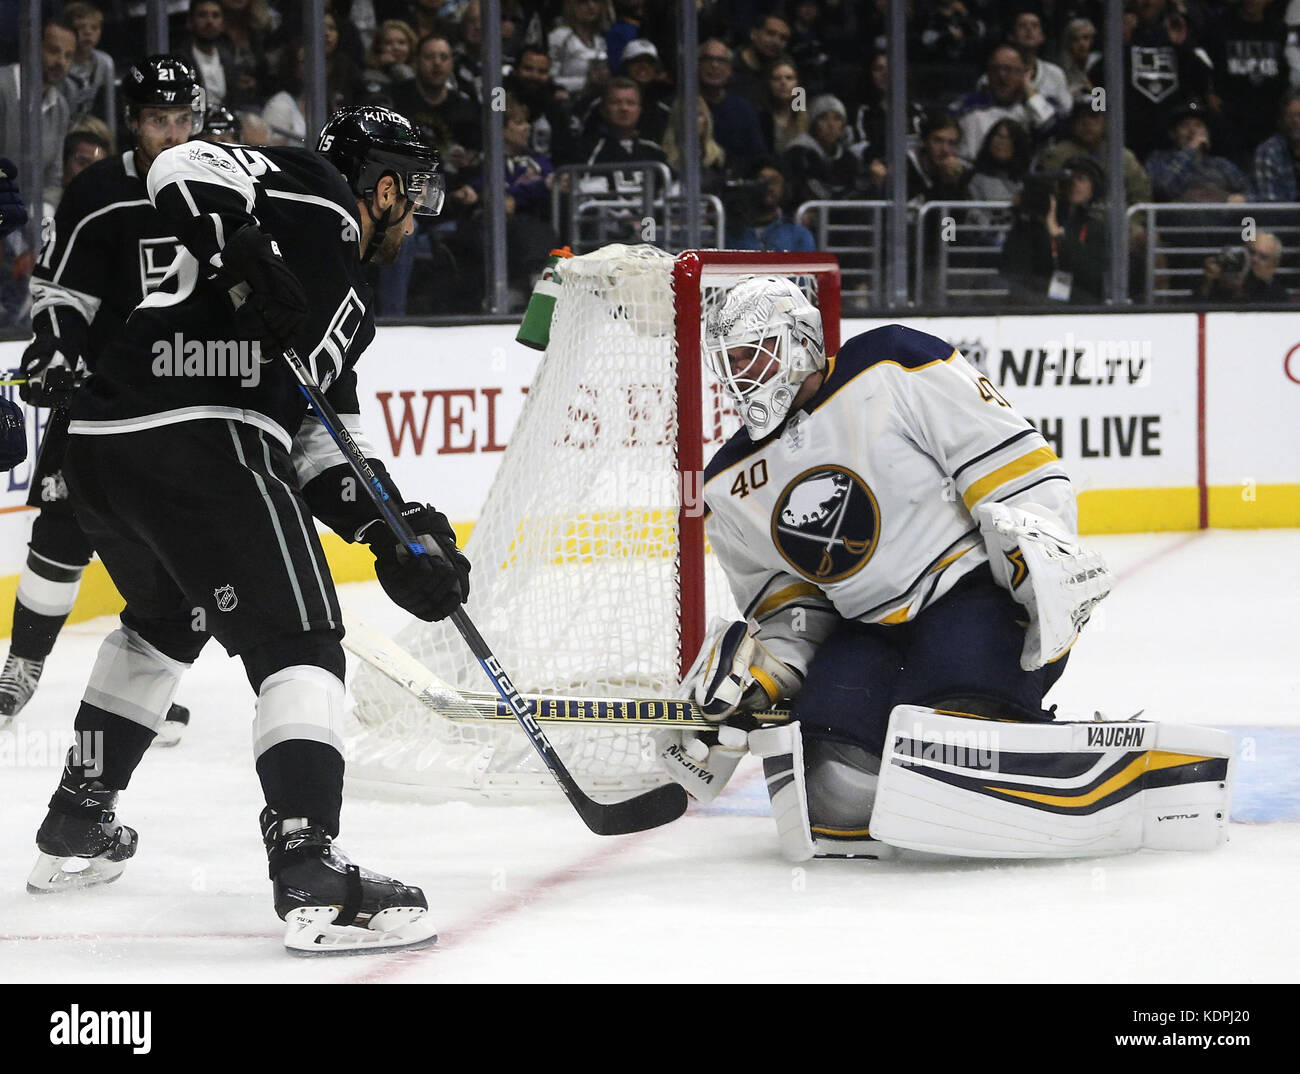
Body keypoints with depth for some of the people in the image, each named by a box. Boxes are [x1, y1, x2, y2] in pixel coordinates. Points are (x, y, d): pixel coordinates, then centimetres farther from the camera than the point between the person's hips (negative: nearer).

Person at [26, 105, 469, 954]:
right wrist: (251, 258, -24)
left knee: (164, 621, 34)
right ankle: (309, 870, -24)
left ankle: (79, 821, 44)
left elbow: (321, 442, 26)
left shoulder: (348, 309, 30)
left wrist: (395, 532, 13)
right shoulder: (311, 196, 6)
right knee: (300, 644, -11)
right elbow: (184, 169, -10)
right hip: (199, 438, -11)